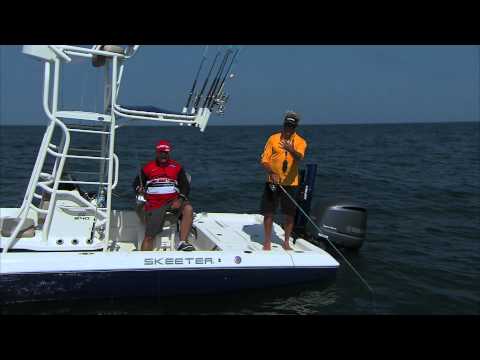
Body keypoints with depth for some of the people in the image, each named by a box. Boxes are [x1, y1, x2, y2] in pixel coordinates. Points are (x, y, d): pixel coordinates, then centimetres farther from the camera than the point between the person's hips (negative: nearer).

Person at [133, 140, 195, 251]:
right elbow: (137, 184, 17)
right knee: (149, 236, -9)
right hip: (155, 205, -1)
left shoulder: (177, 167, 11)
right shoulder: (148, 168, 10)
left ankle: (183, 243, -30)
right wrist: (140, 190, -8)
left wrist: (180, 200, -8)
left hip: (173, 201, 1)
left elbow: (185, 186, 9)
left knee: (188, 209, -30)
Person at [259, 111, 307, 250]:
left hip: (291, 183, 0)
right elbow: (264, 160, 0)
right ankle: (267, 241, 19)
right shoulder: (273, 138, 2)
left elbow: (300, 157, -23)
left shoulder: (300, 142, -1)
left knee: (290, 215, 8)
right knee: (268, 213, 4)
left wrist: (291, 150, -44)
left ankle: (286, 242, 26)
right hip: (273, 182, 0)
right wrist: (271, 173, -18)